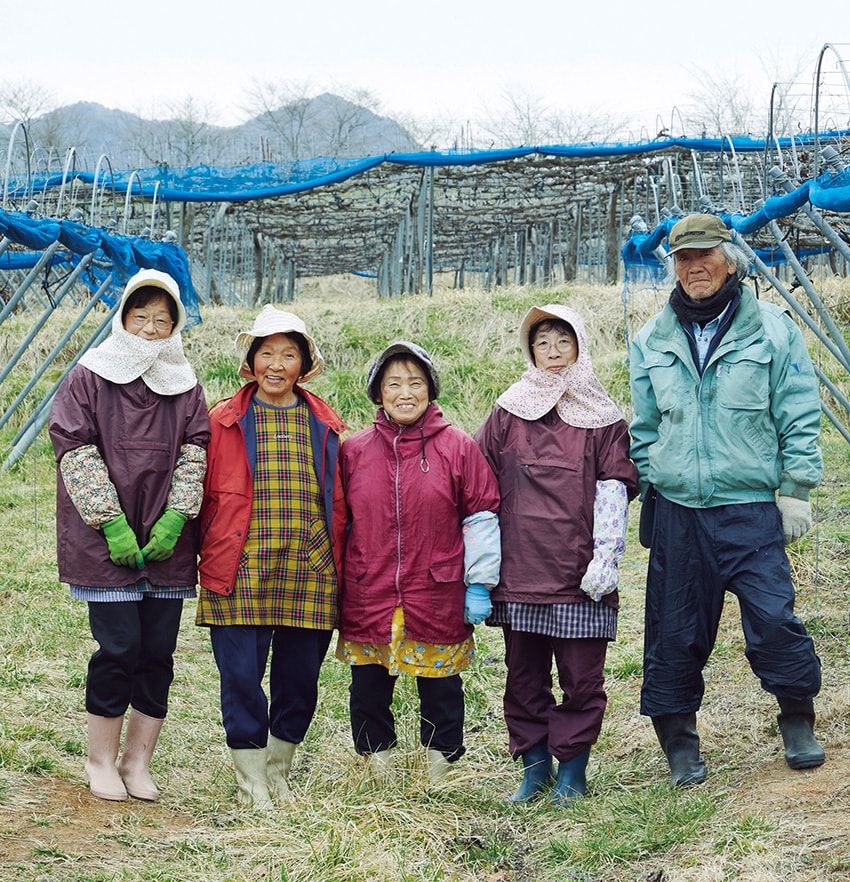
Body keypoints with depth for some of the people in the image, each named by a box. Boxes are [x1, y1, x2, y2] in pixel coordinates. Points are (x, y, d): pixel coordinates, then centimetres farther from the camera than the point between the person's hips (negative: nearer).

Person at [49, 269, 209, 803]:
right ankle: (101, 760, 12)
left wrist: (174, 519, -9)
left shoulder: (186, 387, 12)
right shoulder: (88, 378, 2)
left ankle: (138, 762, 16)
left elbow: (196, 454, 5)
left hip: (167, 541, 3)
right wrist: (111, 523, -13)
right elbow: (75, 451, -5)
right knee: (119, 648, -6)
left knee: (158, 651, 3)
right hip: (106, 541, -3)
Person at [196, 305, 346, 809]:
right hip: (241, 573, -2)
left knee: (300, 679, 7)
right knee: (242, 677, -3)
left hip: (309, 574, 2)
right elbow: (206, 495, 6)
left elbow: (339, 501, 13)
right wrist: (211, 560, 1)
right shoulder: (226, 422, 5)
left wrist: (338, 565, 9)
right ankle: (251, 781, 11)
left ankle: (278, 775, 24)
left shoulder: (325, 425, 11)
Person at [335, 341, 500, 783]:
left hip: (438, 598, -2)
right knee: (368, 693, 8)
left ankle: (438, 782, 23)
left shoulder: (458, 447, 0)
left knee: (441, 692, 8)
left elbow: (481, 517, 1)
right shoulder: (353, 451, 6)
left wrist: (479, 584, -2)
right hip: (367, 599, 2)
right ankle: (381, 781, 23)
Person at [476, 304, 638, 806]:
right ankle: (534, 765, 18)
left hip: (579, 575, -2)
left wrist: (606, 557, -9)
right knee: (524, 675, 7)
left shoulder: (601, 418, 5)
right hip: (520, 571, 2)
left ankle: (572, 768, 14)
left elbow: (614, 490, 1)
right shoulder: (508, 413, 9)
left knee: (581, 675, 2)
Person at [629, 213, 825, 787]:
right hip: (677, 512, 3)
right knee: (674, 631, 6)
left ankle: (798, 723, 16)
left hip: (752, 510, -3)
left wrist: (795, 489, -3)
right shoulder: (653, 341, 9)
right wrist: (649, 487, 12)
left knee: (774, 618, -8)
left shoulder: (772, 329, 0)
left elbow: (799, 418, 1)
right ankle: (680, 741, 21)